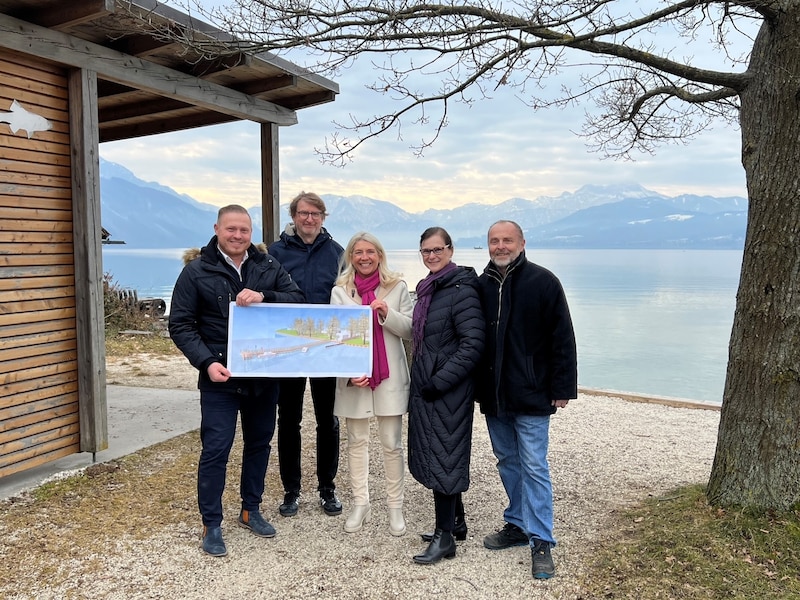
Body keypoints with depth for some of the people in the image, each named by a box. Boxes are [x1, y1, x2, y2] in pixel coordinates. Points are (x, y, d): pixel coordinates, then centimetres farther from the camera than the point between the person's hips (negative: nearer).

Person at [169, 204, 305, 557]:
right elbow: (180, 326, -6)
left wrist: (263, 297, -24)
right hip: (220, 377, -4)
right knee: (215, 449, -1)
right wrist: (206, 362, -19)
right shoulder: (197, 271, -5)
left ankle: (250, 510, 35)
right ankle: (211, 525, 17)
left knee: (259, 442, 15)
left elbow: (298, 299, -6)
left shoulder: (267, 266, 3)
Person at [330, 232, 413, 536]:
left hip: (390, 376, -1)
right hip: (353, 377, 1)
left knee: (392, 444, 5)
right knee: (356, 442, 12)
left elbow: (410, 330, 0)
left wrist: (387, 313, -19)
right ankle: (360, 504, 26)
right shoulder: (340, 291, 2)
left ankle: (395, 507, 19)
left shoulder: (397, 287, 2)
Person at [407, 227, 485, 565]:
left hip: (449, 391, -9)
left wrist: (439, 382, -20)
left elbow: (473, 345, -20)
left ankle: (444, 538, 12)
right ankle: (456, 522, 31)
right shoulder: (428, 289, 12)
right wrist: (422, 381, 16)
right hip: (425, 386, 9)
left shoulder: (461, 290, -14)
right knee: (433, 456, 15)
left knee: (443, 458, -1)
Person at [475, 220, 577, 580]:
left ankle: (541, 541, 11)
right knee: (507, 462, 15)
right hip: (493, 395, 5)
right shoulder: (481, 285, 5)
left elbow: (562, 339, -7)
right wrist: (478, 386, 9)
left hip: (531, 395, -5)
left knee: (534, 466, 0)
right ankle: (517, 525, 31)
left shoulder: (543, 281, -7)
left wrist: (562, 388, -10)